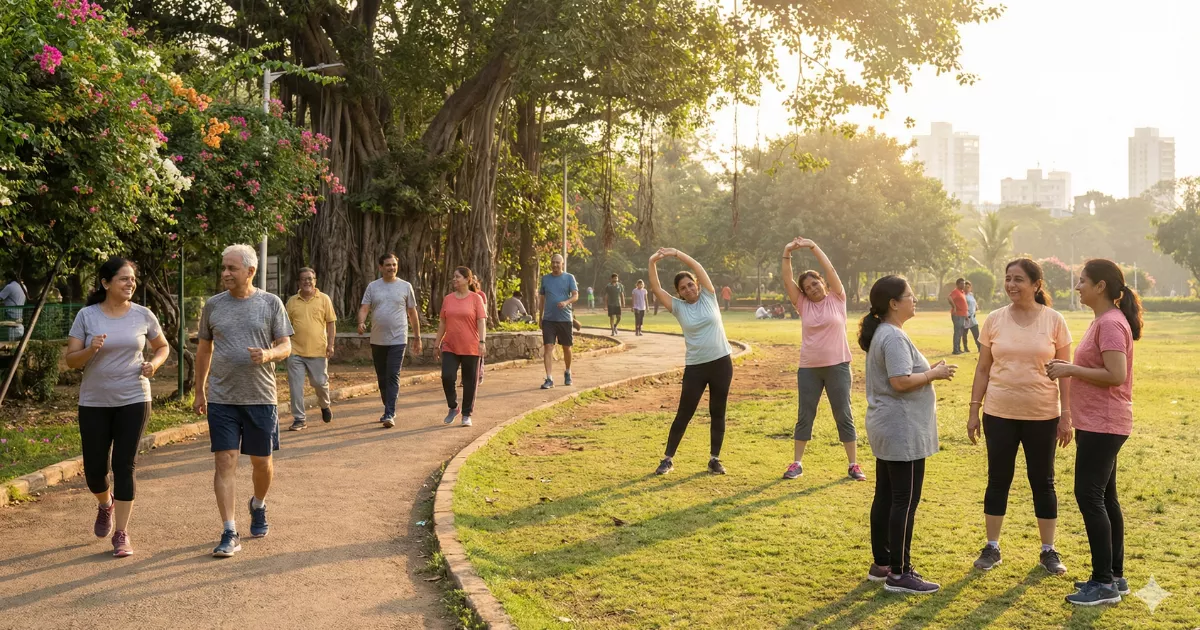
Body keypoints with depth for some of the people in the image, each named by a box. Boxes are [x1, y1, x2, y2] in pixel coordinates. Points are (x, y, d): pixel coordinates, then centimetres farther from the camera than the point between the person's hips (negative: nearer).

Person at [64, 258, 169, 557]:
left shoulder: (143, 315, 0)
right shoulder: (87, 316, -3)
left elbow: (163, 347, 15)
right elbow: (71, 360, -3)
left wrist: (154, 363, -6)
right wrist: (91, 350, -23)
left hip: (133, 401, 0)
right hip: (94, 402, 0)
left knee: (125, 466, -2)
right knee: (94, 468, 5)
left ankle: (121, 534, 6)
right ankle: (105, 505, 40)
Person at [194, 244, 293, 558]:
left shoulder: (271, 303, 0)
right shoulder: (213, 305, 5)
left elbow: (286, 346, 1)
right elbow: (204, 349, 14)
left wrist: (268, 354, -21)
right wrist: (199, 392, 14)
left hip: (260, 398, 0)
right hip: (221, 399, 1)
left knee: (262, 461, 10)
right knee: (225, 462, -4)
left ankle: (258, 506, 40)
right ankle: (230, 534, -1)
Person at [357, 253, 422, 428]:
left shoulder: (405, 287, 3)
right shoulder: (373, 286, 6)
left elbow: (413, 313, 8)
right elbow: (364, 308, -1)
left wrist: (417, 337, 9)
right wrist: (361, 322, -23)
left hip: (397, 340, -3)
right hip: (377, 340, 3)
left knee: (393, 377, -12)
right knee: (382, 378, 13)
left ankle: (389, 415, -15)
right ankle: (389, 410, 27)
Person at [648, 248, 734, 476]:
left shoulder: (708, 297, 2)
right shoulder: (678, 307, 2)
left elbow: (698, 268, -10)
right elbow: (656, 289, -8)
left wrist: (676, 253, -16)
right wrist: (652, 263, -19)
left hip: (722, 362, 0)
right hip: (695, 367, 0)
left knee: (717, 413, 7)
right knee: (684, 414, 2)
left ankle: (714, 459, 17)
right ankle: (668, 459, 10)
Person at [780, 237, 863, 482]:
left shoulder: (836, 298, 0)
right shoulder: (803, 304, 4)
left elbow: (830, 270, -11)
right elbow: (787, 281, -6)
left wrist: (813, 246, -17)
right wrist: (787, 253, -18)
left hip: (837, 366, -2)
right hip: (808, 368, 2)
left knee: (844, 415, 3)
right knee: (805, 416, 7)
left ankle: (853, 465, 10)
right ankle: (797, 463, 16)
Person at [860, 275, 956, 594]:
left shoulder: (881, 333, 13)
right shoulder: (894, 337, -19)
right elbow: (901, 381, -26)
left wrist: (930, 371, 10)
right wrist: (934, 374, -13)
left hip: (887, 429, 11)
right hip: (902, 431, -11)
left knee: (885, 497, 15)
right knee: (905, 501, -5)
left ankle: (881, 564, 24)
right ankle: (899, 574, 1)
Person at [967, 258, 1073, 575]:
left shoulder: (1053, 320, -4)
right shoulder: (995, 320, 1)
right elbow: (983, 369, 5)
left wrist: (1066, 415, -5)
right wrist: (974, 411, 2)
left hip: (1042, 417, -1)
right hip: (999, 415, 1)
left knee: (1043, 482, 9)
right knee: (998, 480, 10)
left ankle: (1048, 551, 22)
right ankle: (992, 547, 22)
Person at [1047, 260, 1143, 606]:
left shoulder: (1110, 323, -18)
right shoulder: (1103, 321, 14)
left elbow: (1116, 375, -25)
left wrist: (1071, 369, -19)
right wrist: (1070, 370, 8)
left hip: (1102, 424, -11)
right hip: (1097, 422, 11)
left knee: (1089, 496, -8)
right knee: (1104, 497, 14)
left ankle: (1104, 583, -3)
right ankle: (1114, 576, 22)